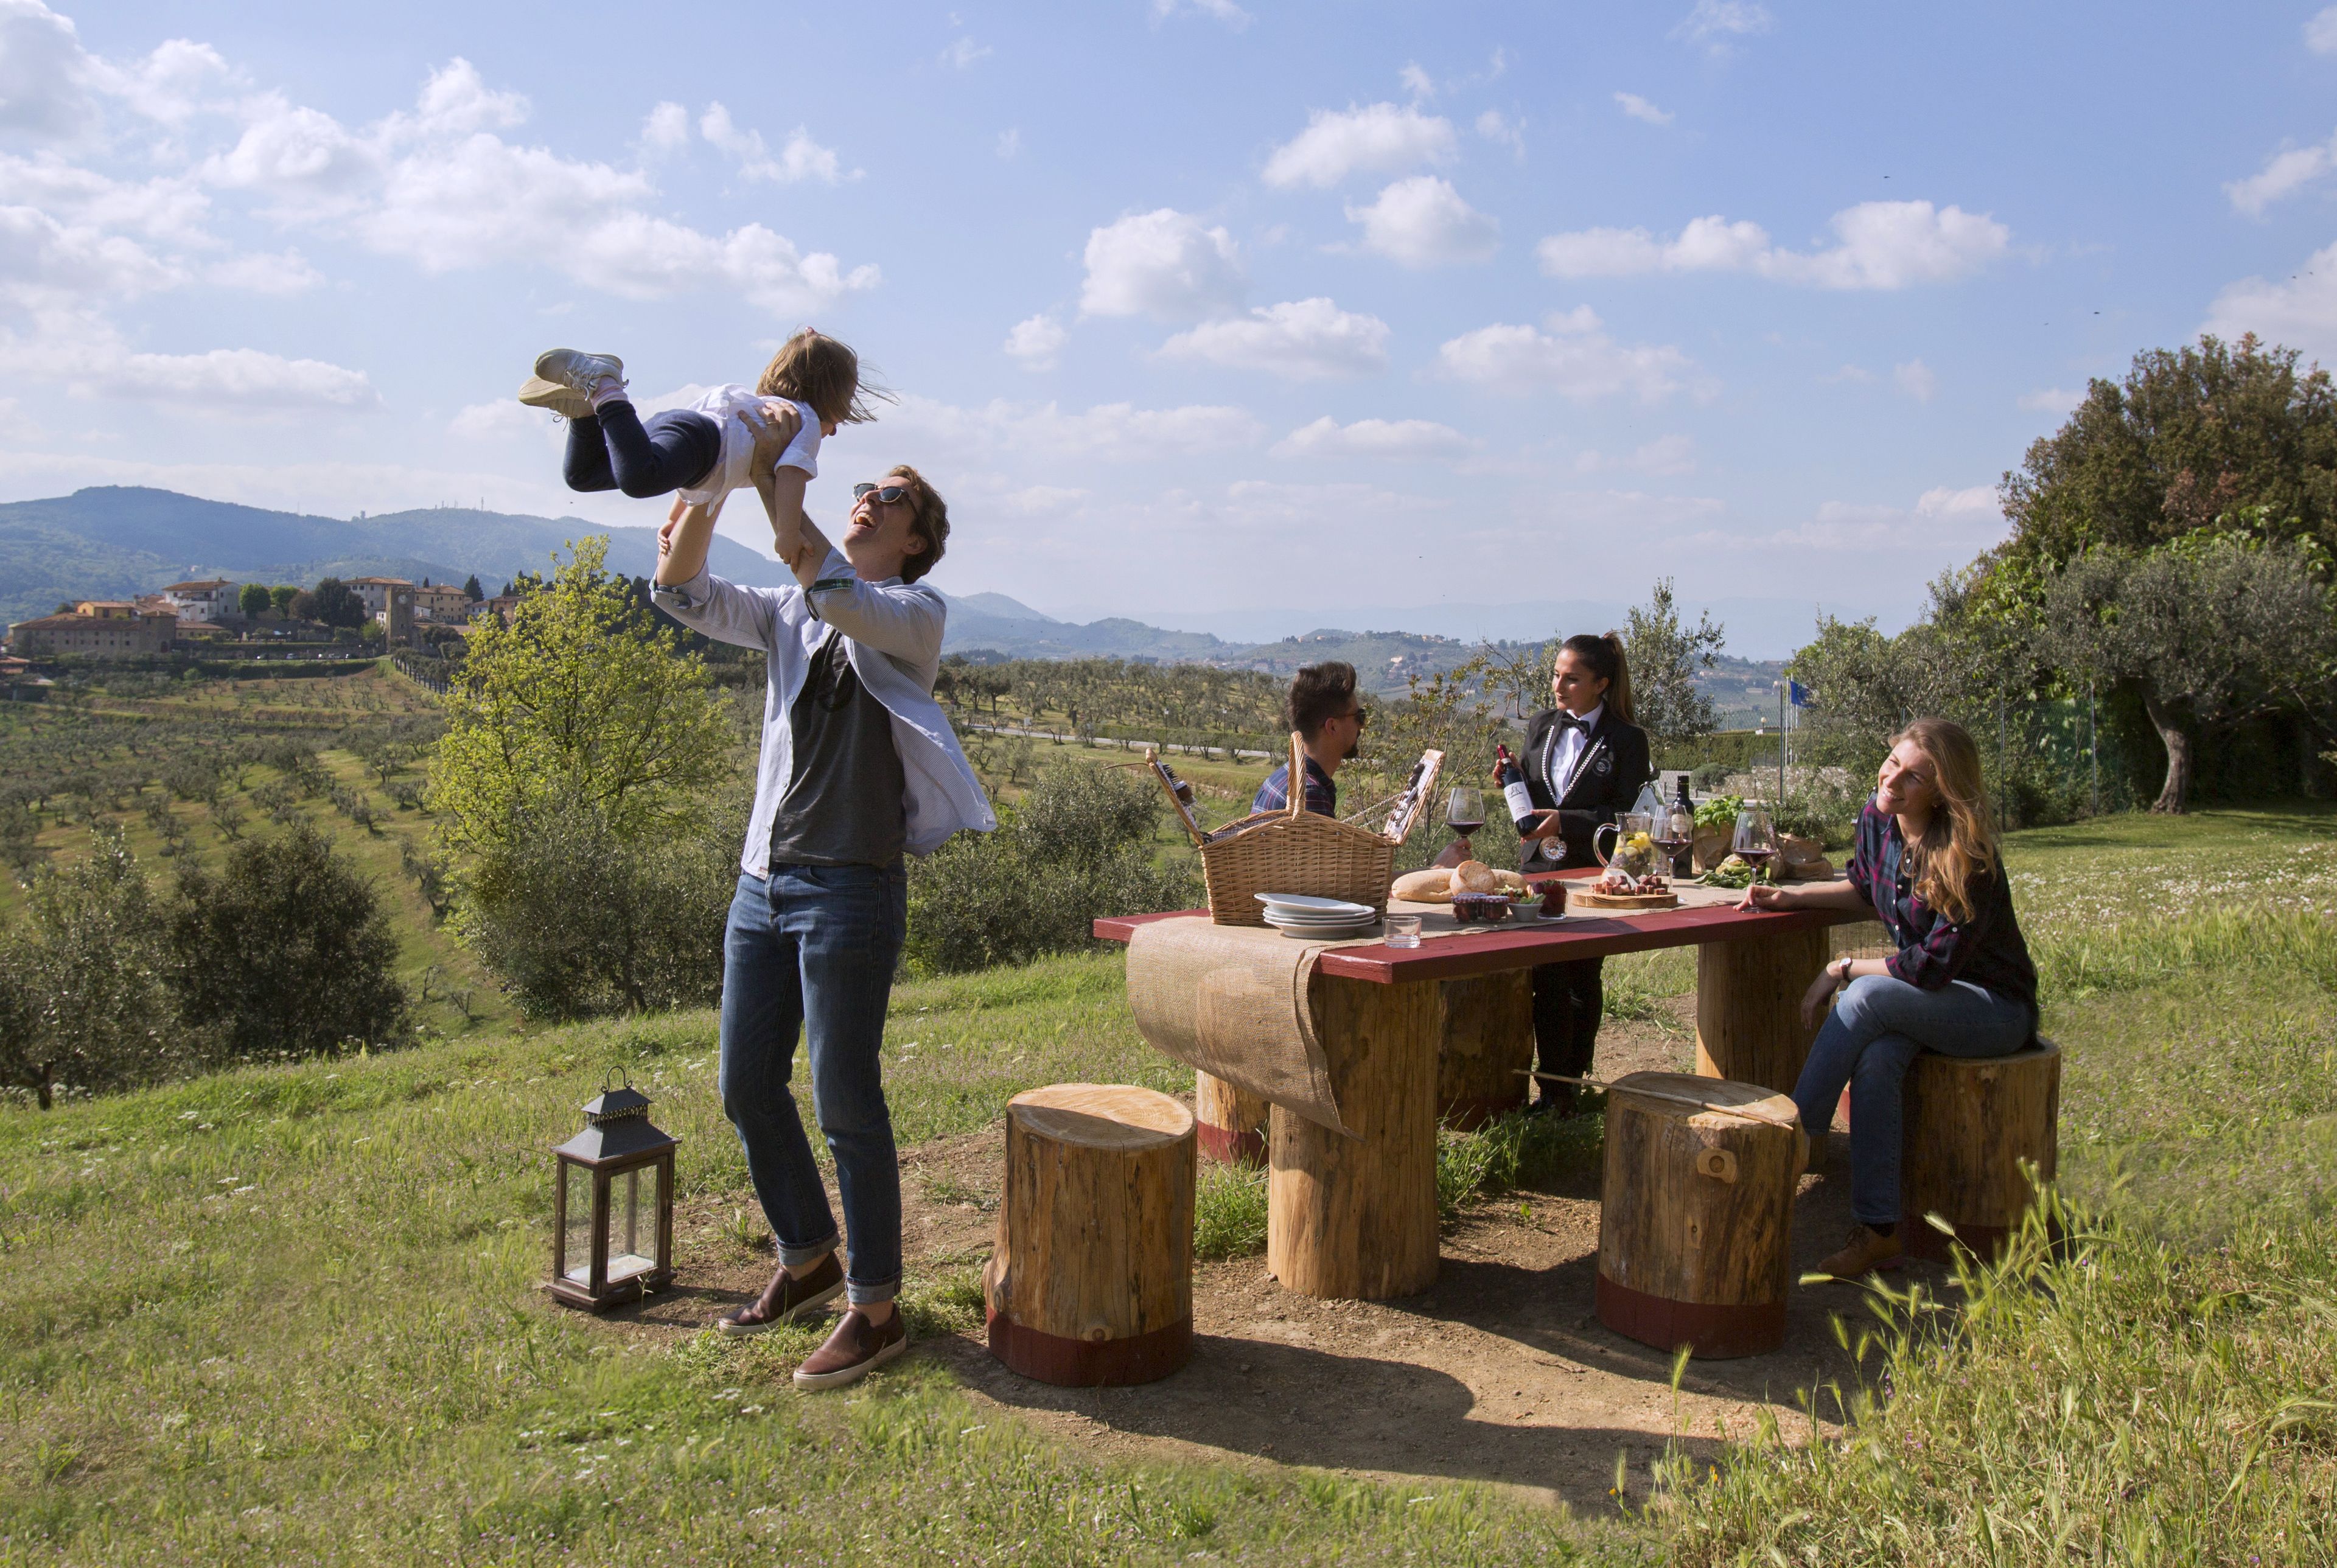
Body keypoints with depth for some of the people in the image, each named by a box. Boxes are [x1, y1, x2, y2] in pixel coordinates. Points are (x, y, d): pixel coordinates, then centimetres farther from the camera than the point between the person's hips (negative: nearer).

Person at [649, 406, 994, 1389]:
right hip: (764, 881, 7)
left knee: (846, 1101, -3)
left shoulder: (916, 616, -3)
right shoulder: (792, 616, 15)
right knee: (747, 1087, 13)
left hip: (850, 887, -7)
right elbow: (685, 593, 4)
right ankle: (807, 1260, 32)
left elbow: (826, 584, -22)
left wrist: (775, 469, -14)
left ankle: (875, 1310, 10)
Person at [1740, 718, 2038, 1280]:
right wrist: (1790, 896, 7)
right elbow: (1865, 888, 18)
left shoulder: (1967, 859, -24)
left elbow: (1932, 966, -25)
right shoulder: (1878, 818, -4)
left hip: (1997, 1006, -6)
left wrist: (1843, 969, -17)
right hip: (1931, 996, 6)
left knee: (1867, 996, -32)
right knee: (1875, 1056, -28)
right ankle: (1878, 1230, -25)